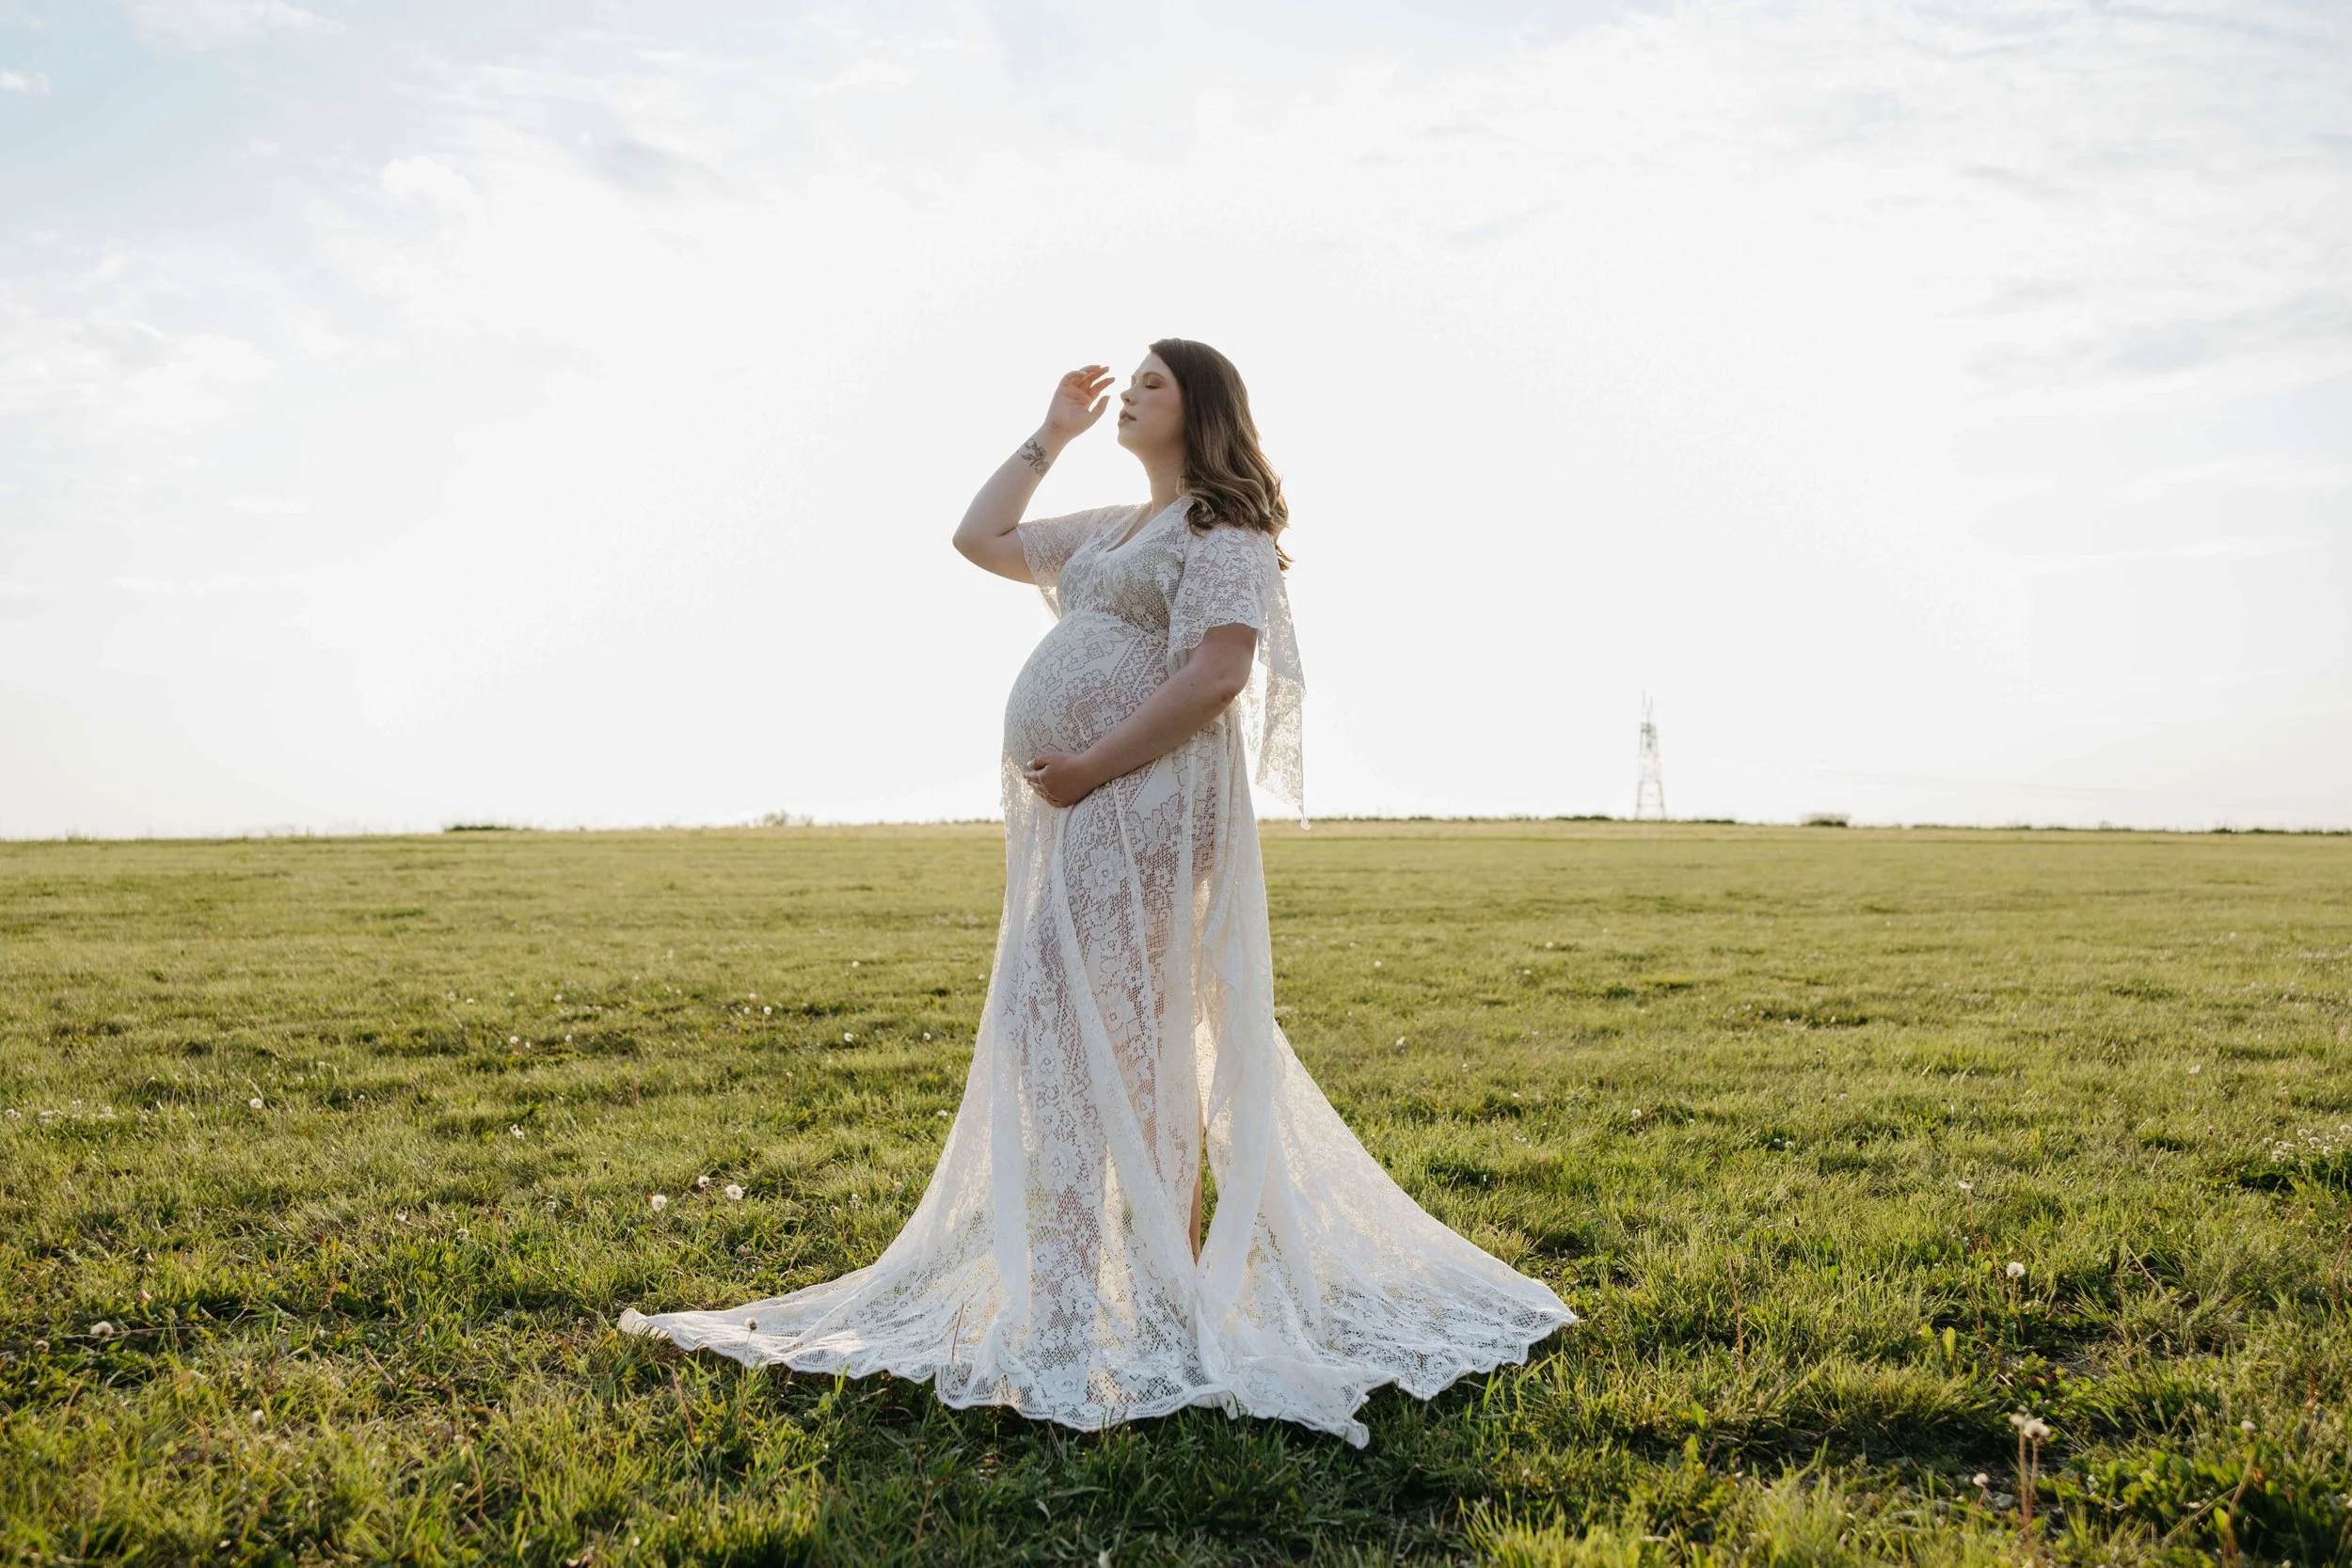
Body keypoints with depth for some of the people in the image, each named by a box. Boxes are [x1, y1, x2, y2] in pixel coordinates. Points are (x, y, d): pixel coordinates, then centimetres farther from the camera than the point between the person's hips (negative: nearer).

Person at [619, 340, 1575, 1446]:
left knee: (1086, 1032, -11)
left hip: (1145, 799, -8)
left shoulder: (1225, 528, -4)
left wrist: (1095, 763, -18)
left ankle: (1069, 1314, -7)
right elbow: (980, 538, 29)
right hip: (1071, 811, 8)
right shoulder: (1105, 531, 23)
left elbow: (1218, 670, -17)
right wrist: (1050, 435, 27)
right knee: (1117, 1040, 9)